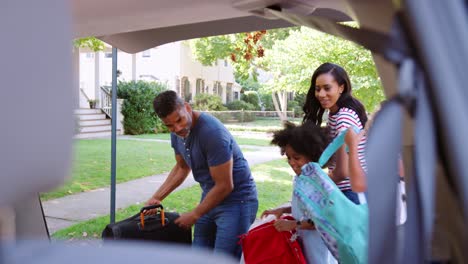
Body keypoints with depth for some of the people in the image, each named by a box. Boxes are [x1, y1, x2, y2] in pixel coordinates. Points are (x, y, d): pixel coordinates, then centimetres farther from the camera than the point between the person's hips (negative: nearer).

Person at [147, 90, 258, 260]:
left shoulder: (213, 133, -26)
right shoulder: (177, 134, 0)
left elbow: (225, 186, -22)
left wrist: (194, 215, -11)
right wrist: (157, 198, 9)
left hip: (236, 200, -8)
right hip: (210, 197, 8)